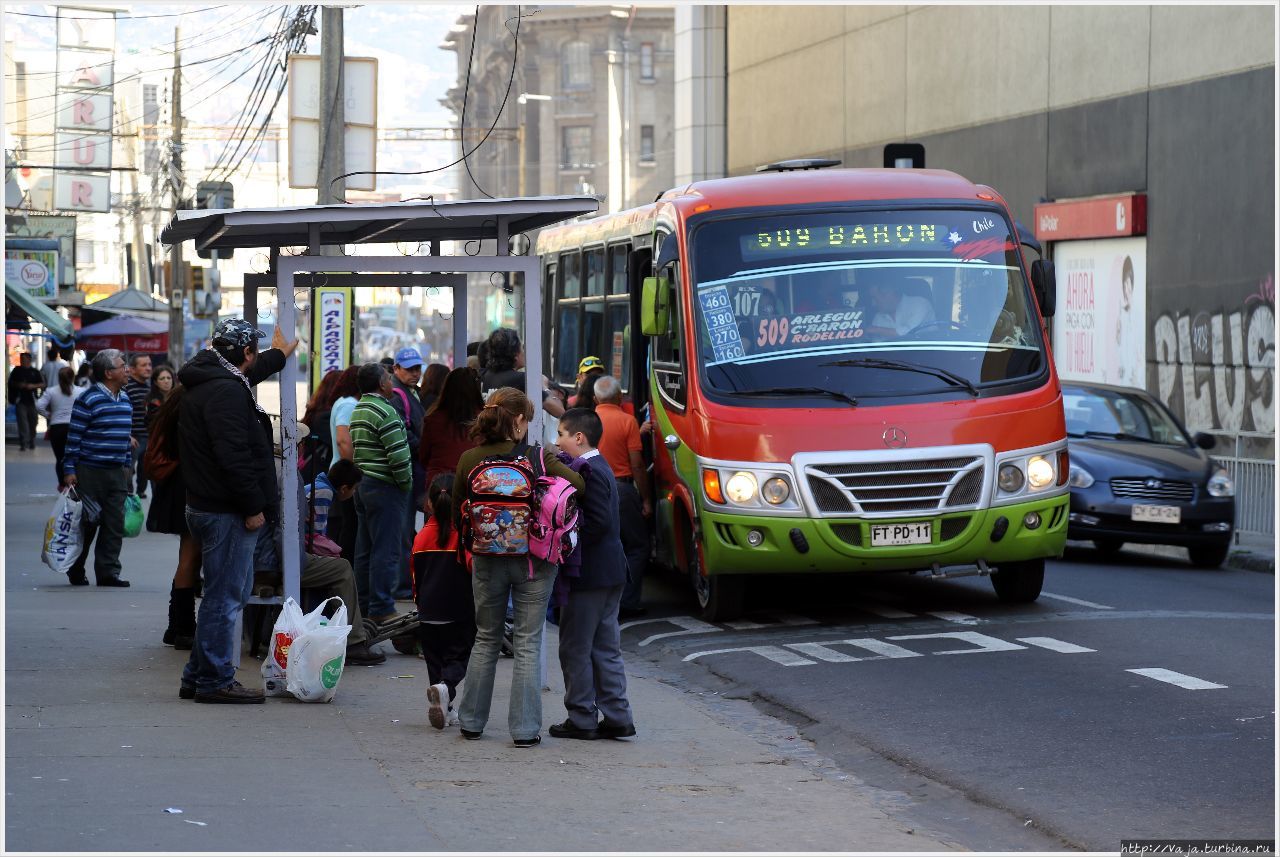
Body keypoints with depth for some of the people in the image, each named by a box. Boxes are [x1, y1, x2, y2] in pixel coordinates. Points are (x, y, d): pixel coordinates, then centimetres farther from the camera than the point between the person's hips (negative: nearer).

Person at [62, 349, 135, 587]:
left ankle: (108, 572, 7)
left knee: (115, 524, 3)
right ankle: (76, 572, 13)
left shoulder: (124, 400, 13)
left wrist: (127, 465, 19)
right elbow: (74, 436, -10)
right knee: (86, 523, 0)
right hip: (90, 472, -7)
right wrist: (69, 470, -12)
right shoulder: (88, 400, -10)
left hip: (117, 472, 7)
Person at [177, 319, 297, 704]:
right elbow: (233, 456, -25)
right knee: (225, 596, -5)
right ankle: (215, 680, -1)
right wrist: (253, 507, -19)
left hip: (205, 507, 11)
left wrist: (278, 355, 54)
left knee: (223, 595, 17)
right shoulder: (226, 391, -19)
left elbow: (248, 374, 40)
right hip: (227, 512, -11)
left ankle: (198, 678, 23)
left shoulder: (208, 381, 15)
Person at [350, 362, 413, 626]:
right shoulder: (384, 411, -14)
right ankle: (382, 609, -7)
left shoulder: (358, 411, 15)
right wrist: (406, 483, -7)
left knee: (365, 550, 12)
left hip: (363, 485, 10)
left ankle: (365, 606, 17)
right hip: (384, 487, -9)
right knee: (386, 551, -6)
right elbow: (398, 455, -20)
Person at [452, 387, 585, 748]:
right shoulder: (536, 457, -11)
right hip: (532, 559, -3)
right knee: (528, 644, 4)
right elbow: (577, 484, -16)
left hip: (487, 559, 3)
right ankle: (525, 728, 2)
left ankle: (471, 721, 21)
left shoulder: (469, 460, -3)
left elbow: (458, 516, 5)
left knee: (486, 640, 17)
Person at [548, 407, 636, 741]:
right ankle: (617, 717, 13)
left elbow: (598, 523, -23)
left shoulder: (588, 472, -17)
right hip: (610, 572, 10)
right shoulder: (600, 467, 14)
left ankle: (581, 719, 4)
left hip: (589, 573, -10)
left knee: (575, 648, -1)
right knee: (606, 648, 12)